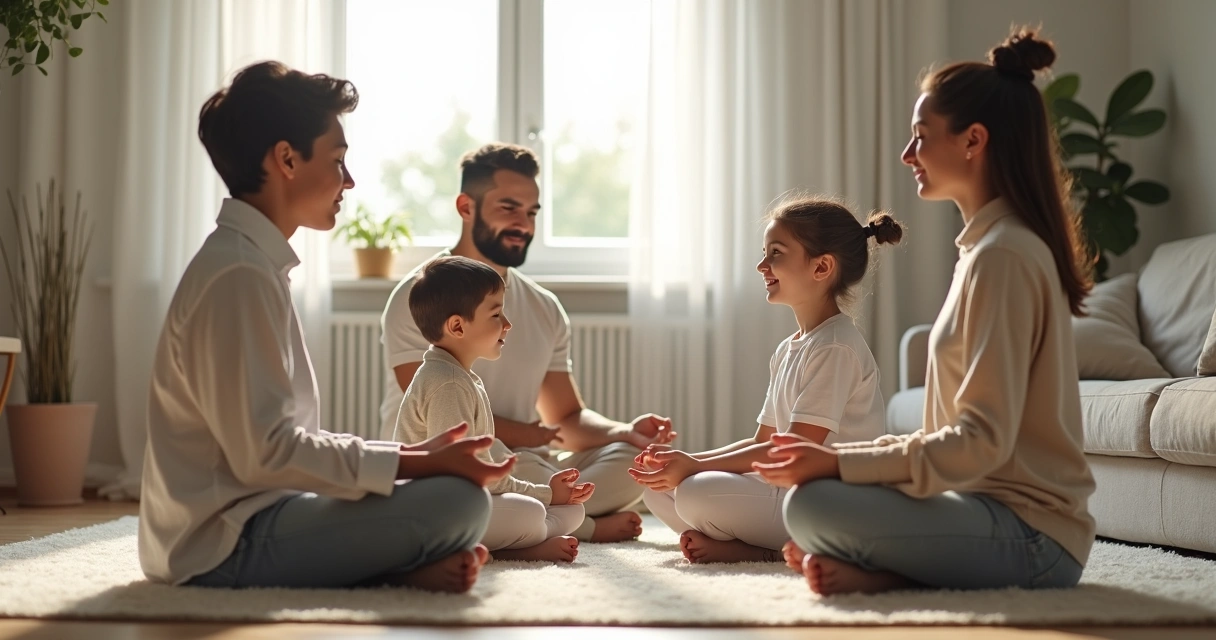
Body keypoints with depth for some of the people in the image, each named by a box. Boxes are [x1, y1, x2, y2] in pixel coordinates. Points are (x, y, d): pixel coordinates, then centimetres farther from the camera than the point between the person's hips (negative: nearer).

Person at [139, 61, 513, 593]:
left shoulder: (255, 264, 15)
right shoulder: (238, 274, -17)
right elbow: (264, 452, -22)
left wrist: (414, 453, 7)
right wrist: (417, 464, -17)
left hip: (244, 524, 11)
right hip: (228, 543, -11)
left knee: (450, 486, 18)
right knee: (458, 501, -23)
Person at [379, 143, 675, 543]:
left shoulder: (545, 310, 13)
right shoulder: (419, 298, -7)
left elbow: (568, 418, 12)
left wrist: (626, 432, -8)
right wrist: (524, 434, -17)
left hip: (522, 468, 6)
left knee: (638, 456, -13)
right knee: (522, 467, -36)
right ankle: (588, 525, -9)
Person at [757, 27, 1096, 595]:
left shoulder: (1003, 255, -15)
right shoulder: (990, 245, 17)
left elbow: (984, 441, -21)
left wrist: (840, 462, -19)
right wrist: (845, 460, 9)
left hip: (1030, 532, -11)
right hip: (997, 506, 11)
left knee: (812, 504, -28)